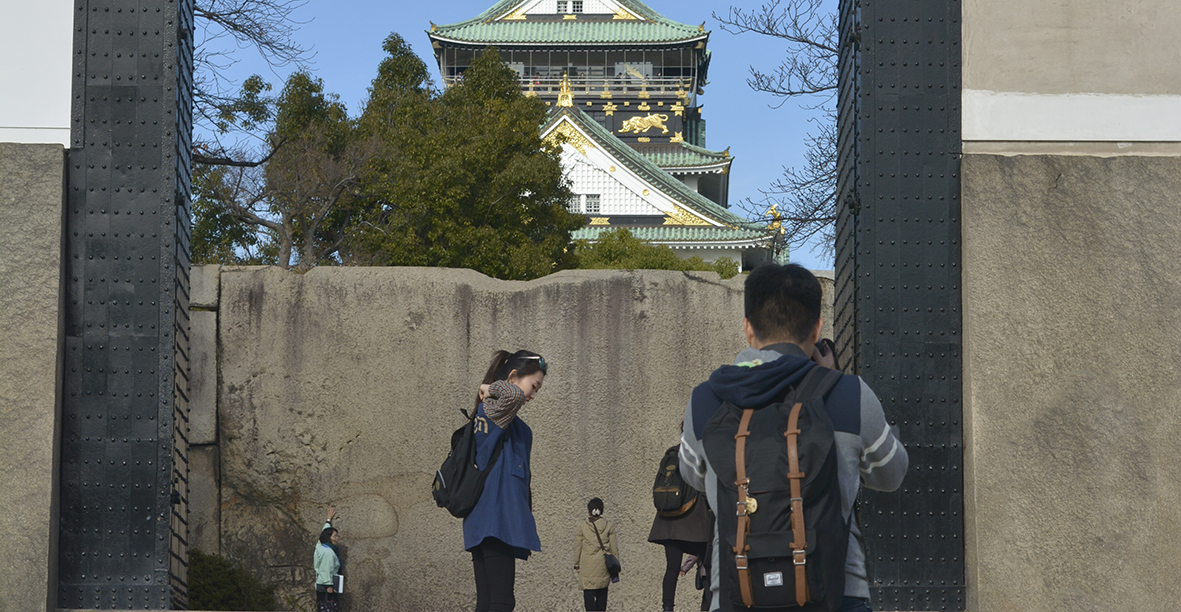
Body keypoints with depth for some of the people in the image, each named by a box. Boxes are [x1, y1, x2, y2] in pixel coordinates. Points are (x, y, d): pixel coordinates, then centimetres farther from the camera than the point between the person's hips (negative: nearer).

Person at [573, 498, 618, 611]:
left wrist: (576, 565, 10)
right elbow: (613, 548, 4)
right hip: (603, 564, 2)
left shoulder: (582, 526, -5)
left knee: (588, 593, -2)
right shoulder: (608, 526, 0)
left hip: (587, 565, -2)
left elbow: (577, 547, 0)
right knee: (602, 593, 13)